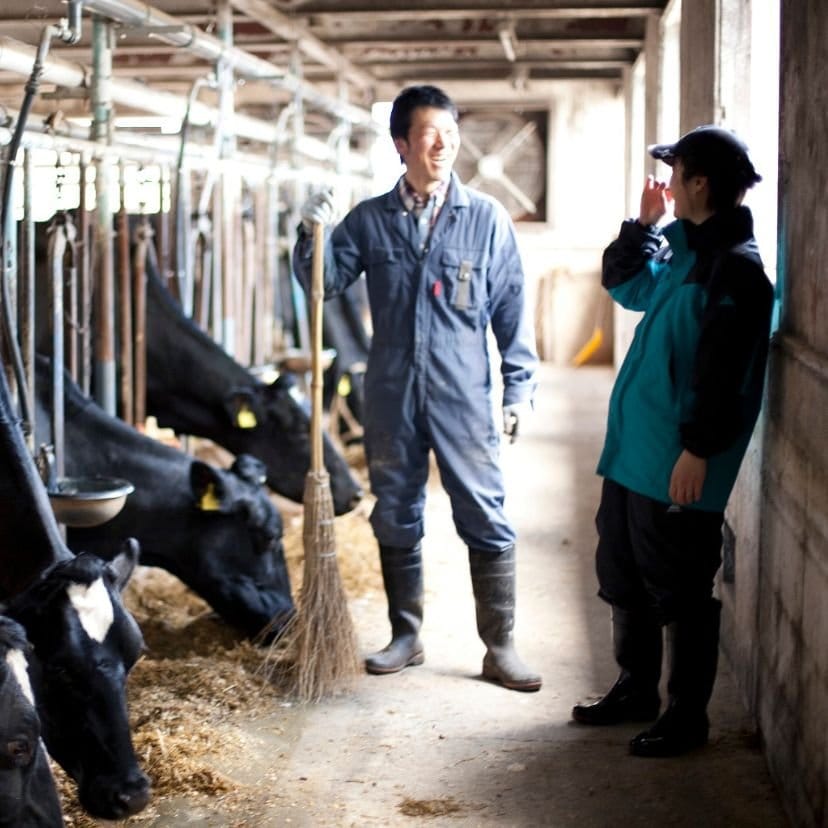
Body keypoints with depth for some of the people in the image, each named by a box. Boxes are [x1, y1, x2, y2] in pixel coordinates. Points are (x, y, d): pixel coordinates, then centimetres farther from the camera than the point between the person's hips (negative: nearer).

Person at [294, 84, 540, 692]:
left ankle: (500, 648, 8)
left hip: (463, 396, -2)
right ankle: (406, 636, 26)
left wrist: (520, 387, -2)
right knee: (396, 518, 12)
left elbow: (511, 308, 1)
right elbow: (326, 283, 4)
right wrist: (313, 235, -14)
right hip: (391, 396, 2)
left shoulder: (486, 218, -1)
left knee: (486, 519, -2)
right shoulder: (370, 220, 4)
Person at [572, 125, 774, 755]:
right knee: (625, 579, 19)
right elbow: (624, 283, 28)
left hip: (678, 466, -10)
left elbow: (722, 371, -22)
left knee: (682, 593, 2)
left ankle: (688, 716, 15)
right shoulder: (685, 251, 12)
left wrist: (699, 450, -23)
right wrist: (644, 223, 15)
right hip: (633, 454, 10)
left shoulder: (734, 266, -17)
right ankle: (637, 691, 34)